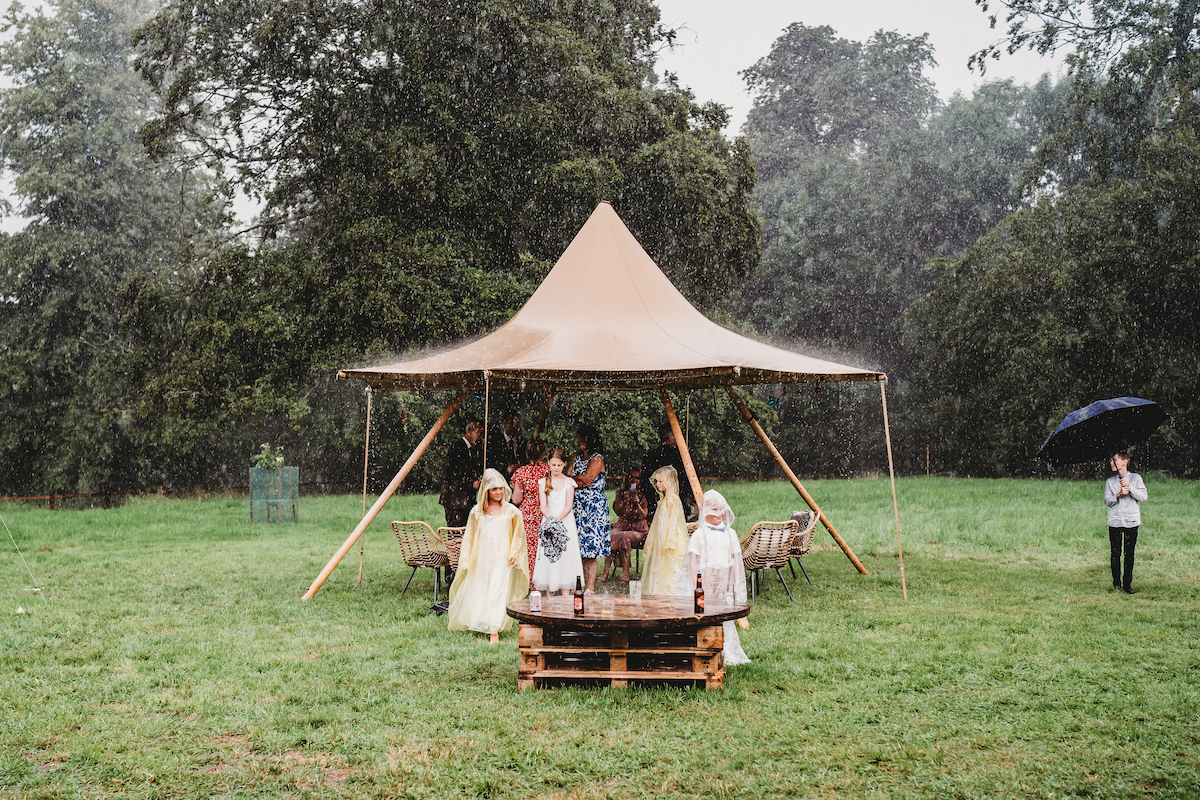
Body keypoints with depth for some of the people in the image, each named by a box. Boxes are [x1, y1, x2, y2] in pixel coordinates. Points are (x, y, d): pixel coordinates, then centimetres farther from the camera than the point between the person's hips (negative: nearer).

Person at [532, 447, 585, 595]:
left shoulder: (569, 482, 3)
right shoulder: (543, 482, 5)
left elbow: (569, 506, -4)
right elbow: (543, 505, -3)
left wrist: (558, 518, -21)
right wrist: (549, 519, -23)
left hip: (565, 521, -1)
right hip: (548, 520, 1)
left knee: (565, 557, -4)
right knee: (547, 559, -1)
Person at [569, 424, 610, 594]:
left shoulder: (597, 459, -7)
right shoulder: (577, 457, 15)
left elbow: (586, 482, -14)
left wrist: (573, 481, 0)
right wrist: (579, 478, -8)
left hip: (594, 507, -6)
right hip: (578, 506, 6)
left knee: (590, 551, -6)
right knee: (579, 549, 2)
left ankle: (590, 588, -5)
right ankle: (582, 585, 6)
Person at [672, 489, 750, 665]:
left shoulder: (730, 533, 9)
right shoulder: (699, 535, -2)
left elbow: (736, 560, 12)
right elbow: (692, 562, -1)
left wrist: (737, 585, 8)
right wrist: (695, 586, -6)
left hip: (725, 584, 3)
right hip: (706, 582, -3)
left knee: (726, 617, 3)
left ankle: (728, 655, 12)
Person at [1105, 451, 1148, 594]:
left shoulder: (1135, 478, 7)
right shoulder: (1110, 481, 13)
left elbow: (1143, 497, -1)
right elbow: (1107, 501, 5)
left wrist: (1129, 488, -12)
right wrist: (1118, 495, -12)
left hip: (1132, 522, -2)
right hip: (1115, 522, 2)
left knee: (1129, 554, 0)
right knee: (1115, 553, 0)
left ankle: (1127, 583, 7)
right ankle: (1116, 582, 10)